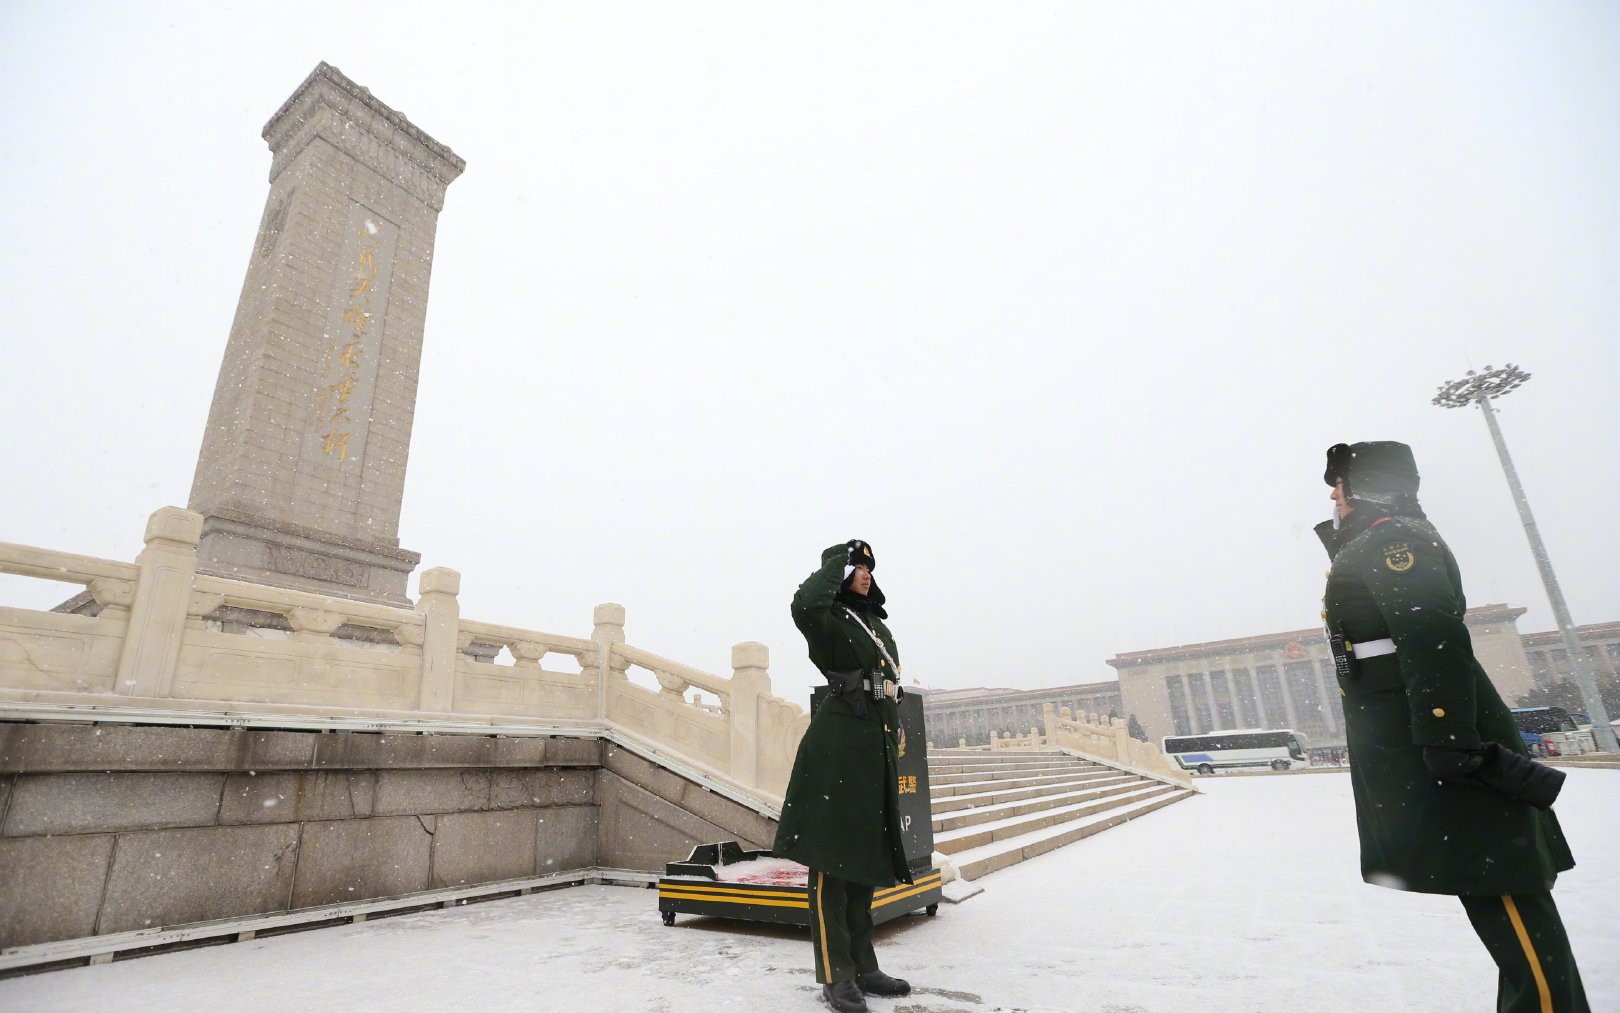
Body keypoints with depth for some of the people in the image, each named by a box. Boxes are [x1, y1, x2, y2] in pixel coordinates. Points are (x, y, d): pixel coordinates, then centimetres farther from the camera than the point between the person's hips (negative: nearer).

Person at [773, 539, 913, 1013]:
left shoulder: (878, 625, 18)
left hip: (877, 748, 9)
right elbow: (804, 605, -33)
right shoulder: (829, 618, -7)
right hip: (839, 745, -9)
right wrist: (836, 561, -16)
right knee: (831, 857, -1)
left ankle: (862, 966, 26)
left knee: (864, 856, 15)